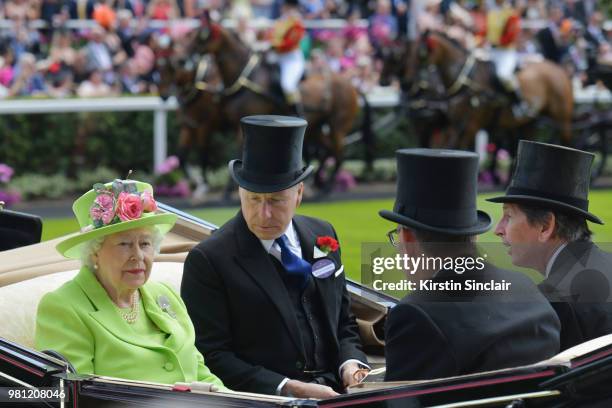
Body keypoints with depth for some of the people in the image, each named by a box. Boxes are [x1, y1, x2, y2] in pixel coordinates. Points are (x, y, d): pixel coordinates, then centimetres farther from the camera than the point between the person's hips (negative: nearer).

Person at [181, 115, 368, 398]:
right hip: (263, 401, -5)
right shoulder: (209, 260, -4)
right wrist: (288, 388, -15)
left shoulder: (322, 236, 13)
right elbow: (210, 356, -7)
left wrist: (351, 365, 1)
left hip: (332, 393, 6)